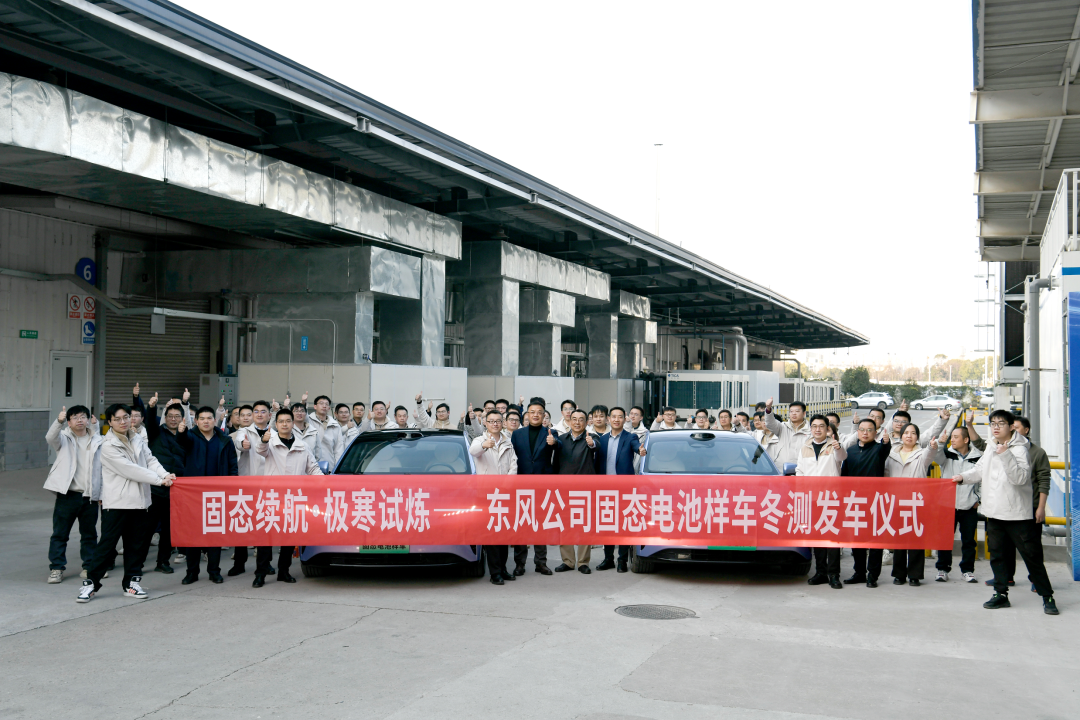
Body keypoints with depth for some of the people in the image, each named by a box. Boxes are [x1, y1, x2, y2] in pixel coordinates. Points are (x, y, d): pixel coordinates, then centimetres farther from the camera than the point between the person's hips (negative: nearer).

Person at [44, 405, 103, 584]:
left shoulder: (97, 440, 8)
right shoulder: (64, 438, 0)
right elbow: (50, 438, -22)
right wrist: (59, 421, -41)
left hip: (90, 495, 2)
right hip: (67, 494, -2)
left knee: (90, 534, 12)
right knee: (60, 533, 1)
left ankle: (90, 566, 22)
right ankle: (56, 568, 8)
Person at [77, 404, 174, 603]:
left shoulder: (137, 440, 12)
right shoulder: (108, 446, -11)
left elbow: (150, 460, 6)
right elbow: (130, 469, -17)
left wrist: (165, 474, -14)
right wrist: (159, 480, -18)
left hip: (139, 501, 6)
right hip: (116, 502, -6)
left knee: (136, 544, 10)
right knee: (107, 543, -4)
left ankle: (131, 583, 19)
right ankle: (91, 583, 5)